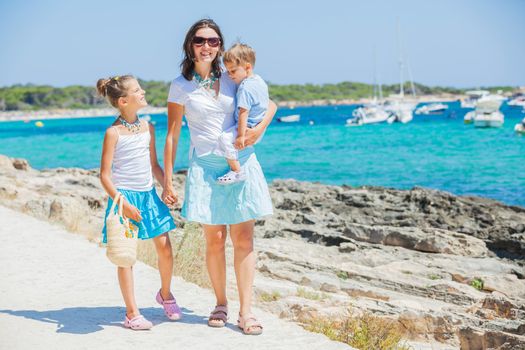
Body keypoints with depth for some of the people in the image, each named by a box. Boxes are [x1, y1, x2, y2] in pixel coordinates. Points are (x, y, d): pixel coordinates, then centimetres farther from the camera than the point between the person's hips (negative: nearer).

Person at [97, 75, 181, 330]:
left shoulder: (147, 127, 7)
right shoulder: (113, 132, -10)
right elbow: (105, 175, -11)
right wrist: (122, 203, -20)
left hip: (148, 194, 5)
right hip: (124, 196, -5)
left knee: (165, 248, 3)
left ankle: (165, 294, 29)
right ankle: (131, 313, 9)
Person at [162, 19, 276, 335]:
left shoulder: (232, 80, 7)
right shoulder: (181, 86, 2)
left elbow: (271, 104, 17)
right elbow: (172, 135, 2)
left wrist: (260, 127, -4)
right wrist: (167, 181, -1)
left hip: (242, 163, 2)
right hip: (206, 167, -1)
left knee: (244, 239, -3)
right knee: (215, 240, 1)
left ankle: (246, 311, 2)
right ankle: (221, 304, 20)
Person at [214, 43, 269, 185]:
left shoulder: (245, 88, -21)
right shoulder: (259, 80, 10)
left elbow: (243, 113, -26)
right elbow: (271, 105, 21)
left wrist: (241, 135, -28)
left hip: (249, 126, -11)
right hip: (259, 128, 11)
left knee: (225, 138, -23)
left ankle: (237, 171, -19)